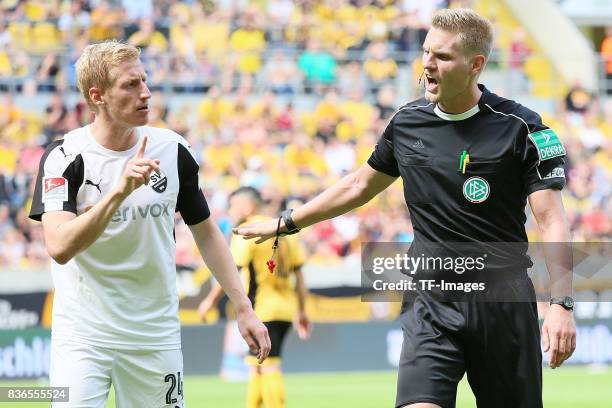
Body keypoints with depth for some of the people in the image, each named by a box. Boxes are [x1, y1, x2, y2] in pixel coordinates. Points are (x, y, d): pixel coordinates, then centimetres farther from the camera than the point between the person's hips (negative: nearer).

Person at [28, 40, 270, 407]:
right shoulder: (64, 157, -10)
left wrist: (244, 308, 6)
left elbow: (205, 231, 11)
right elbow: (60, 248, -23)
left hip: (156, 334, 3)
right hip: (83, 335, -3)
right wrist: (120, 190, -32)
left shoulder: (172, 150, 1)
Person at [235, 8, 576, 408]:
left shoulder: (521, 127, -7)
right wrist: (285, 223, 28)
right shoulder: (407, 122, 6)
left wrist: (561, 304, -23)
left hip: (502, 300, -2)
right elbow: (360, 185, 23)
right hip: (431, 301, 2)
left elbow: (552, 220, -12)